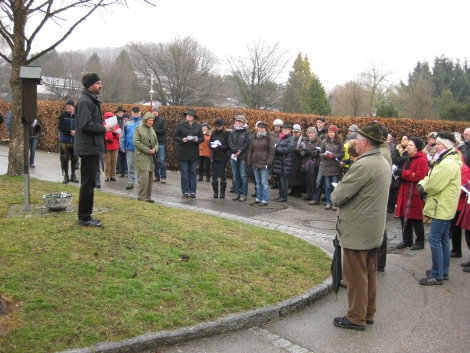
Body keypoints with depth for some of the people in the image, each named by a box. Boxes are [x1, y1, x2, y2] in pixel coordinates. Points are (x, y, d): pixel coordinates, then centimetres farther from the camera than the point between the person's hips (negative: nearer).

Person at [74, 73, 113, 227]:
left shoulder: (92, 100, 17)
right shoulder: (85, 101, -15)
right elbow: (86, 125, -25)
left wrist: (102, 125, 5)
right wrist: (103, 128, -14)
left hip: (93, 148, 10)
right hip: (88, 148, -10)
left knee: (89, 183, 14)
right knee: (88, 184, -4)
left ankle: (85, 216, 22)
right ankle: (84, 218, 4)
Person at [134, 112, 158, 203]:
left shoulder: (152, 129, 16)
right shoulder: (138, 129, -4)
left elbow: (156, 142, 20)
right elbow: (136, 142, -11)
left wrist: (155, 149, -2)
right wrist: (148, 150, -15)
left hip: (151, 157, 6)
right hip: (142, 157, -6)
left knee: (150, 177, 6)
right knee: (145, 176, -14)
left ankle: (148, 196, 13)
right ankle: (141, 196, -5)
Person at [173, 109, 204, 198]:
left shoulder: (198, 126, 7)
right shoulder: (180, 125, 1)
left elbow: (202, 138, 9)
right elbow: (175, 137, 1)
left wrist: (197, 140, -13)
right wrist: (182, 140, -16)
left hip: (194, 153, 2)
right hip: (183, 152, -2)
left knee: (193, 172, 5)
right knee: (184, 172, 1)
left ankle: (193, 191, 11)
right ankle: (185, 191, 7)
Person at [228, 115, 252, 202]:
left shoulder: (247, 132, 0)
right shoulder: (233, 132, 14)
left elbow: (247, 143, -9)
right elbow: (230, 142, 4)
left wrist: (240, 151, -15)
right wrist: (235, 150, -11)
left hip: (243, 157, -5)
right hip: (233, 156, 5)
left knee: (243, 176, -4)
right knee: (235, 175, 8)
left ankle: (244, 194, 2)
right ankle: (237, 193, 15)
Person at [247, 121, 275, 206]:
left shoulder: (269, 137, -3)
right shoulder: (254, 138, 15)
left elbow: (271, 151, -8)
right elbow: (250, 150, 16)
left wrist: (269, 162, -14)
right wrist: (249, 162, 10)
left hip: (264, 164, -6)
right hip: (255, 164, 6)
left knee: (264, 182, -4)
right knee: (258, 182, 13)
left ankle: (265, 200, 1)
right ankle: (258, 199, 21)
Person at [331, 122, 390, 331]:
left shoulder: (363, 165, -23)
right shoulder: (383, 163, 7)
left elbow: (338, 196, -21)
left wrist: (337, 201, 1)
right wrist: (344, 204, 5)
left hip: (357, 231, -9)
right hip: (373, 229, 9)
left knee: (355, 276, 3)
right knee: (369, 273, 18)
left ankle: (356, 318, 13)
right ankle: (368, 313, 30)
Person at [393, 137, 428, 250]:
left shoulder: (422, 160, -11)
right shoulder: (409, 159, 19)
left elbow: (419, 176, -20)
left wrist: (403, 173, -19)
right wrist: (399, 172, 3)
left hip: (414, 194, -9)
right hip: (405, 192, 9)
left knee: (416, 219, 0)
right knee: (404, 218, 10)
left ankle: (420, 242, 12)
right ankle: (407, 240, 20)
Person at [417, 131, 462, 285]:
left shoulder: (448, 164, -22)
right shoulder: (445, 160, 14)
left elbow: (434, 185, -25)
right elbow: (431, 178, 16)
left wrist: (423, 188, -4)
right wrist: (422, 184, -4)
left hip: (442, 207, -11)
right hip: (444, 207, 11)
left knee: (434, 239, -8)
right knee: (443, 239, 16)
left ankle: (437, 275, -3)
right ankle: (443, 271, 25)